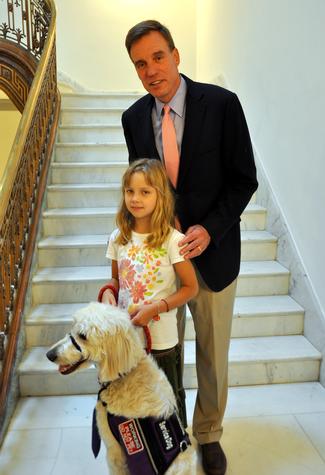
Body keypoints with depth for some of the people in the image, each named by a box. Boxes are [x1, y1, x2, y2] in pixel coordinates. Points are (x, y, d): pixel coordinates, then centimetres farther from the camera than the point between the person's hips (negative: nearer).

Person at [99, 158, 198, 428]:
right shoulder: (118, 238, -2)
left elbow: (191, 287, -10)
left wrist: (154, 308, -19)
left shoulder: (172, 240, -17)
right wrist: (108, 292, -10)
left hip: (161, 341, -4)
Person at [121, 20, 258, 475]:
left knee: (213, 355, 15)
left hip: (212, 251, -2)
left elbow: (243, 179, -8)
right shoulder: (133, 117, 0)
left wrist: (209, 228, -19)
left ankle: (208, 434, 42)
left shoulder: (221, 103, -11)